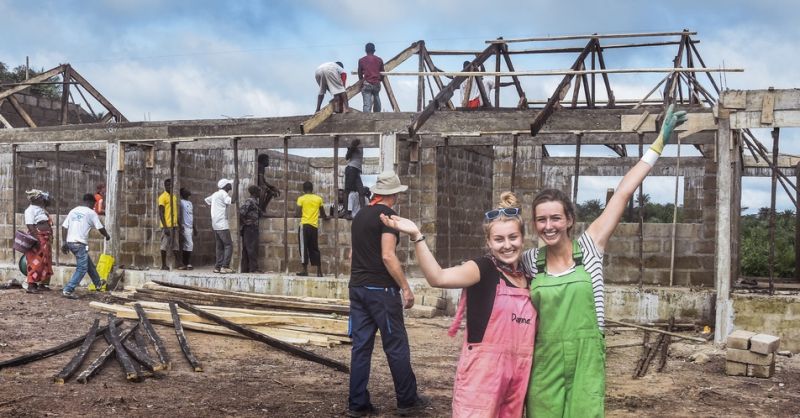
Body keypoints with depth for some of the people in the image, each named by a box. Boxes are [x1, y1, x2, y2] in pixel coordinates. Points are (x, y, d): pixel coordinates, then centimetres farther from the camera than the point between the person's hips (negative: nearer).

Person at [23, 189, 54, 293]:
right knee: (36, 263, -11)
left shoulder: (41, 208, 17)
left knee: (45, 262, 12)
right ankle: (31, 285, -11)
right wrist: (36, 239, -24)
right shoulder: (30, 209, -11)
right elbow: (30, 225, -19)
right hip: (38, 239, -10)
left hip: (46, 240, 10)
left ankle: (42, 284, 18)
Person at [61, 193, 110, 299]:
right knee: (82, 268, -2)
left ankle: (98, 283, 39)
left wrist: (65, 243, 14)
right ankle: (68, 290, -11)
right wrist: (107, 236, 19)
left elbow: (64, 227, 10)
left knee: (88, 263, 23)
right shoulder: (91, 212, -4)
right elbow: (100, 228, -1)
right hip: (80, 244, -8)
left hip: (70, 242, 8)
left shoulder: (73, 211, 13)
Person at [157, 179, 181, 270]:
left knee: (176, 245, 8)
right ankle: (164, 265, 2)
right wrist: (165, 227, -18)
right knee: (165, 245, -2)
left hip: (174, 225, 7)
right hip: (167, 226, -7)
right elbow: (161, 213, -11)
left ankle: (178, 263, 11)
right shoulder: (162, 197, -6)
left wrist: (179, 224, 18)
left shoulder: (174, 197, 16)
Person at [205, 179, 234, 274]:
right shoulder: (223, 193, -10)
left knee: (220, 246, 12)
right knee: (228, 245, -7)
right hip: (222, 224, -9)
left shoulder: (215, 194, 16)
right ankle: (225, 267, -13)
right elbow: (230, 201, -27)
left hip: (215, 224, 9)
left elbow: (207, 200, 31)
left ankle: (217, 267, 10)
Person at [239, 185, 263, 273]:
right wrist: (244, 221, -16)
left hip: (252, 228, 10)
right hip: (250, 227, -10)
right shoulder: (249, 202, -13)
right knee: (252, 248, -9)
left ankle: (245, 268, 11)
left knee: (246, 249, 9)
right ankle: (253, 268, -9)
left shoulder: (254, 201, 18)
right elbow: (241, 212, -24)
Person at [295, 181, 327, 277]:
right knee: (314, 248, 9)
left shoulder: (301, 199, -1)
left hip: (304, 225, -3)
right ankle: (319, 272, 6)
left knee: (304, 248, 1)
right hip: (314, 226, 3)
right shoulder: (318, 198, 7)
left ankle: (305, 271, -3)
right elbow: (322, 213, 15)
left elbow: (299, 213, -6)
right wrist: (325, 217, 37)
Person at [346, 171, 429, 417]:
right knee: (396, 345, 1)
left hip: (357, 287, 8)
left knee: (361, 345, 7)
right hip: (381, 289, -8)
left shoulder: (360, 216, 14)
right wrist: (406, 288, -15)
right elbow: (388, 256, -19)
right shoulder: (387, 216, -11)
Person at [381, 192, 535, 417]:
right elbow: (439, 278, -27)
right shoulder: (483, 268, -8)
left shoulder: (529, 274, 9)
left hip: (518, 371, 6)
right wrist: (417, 237, -38)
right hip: (483, 370, -6)